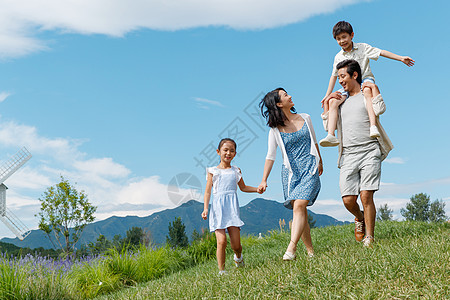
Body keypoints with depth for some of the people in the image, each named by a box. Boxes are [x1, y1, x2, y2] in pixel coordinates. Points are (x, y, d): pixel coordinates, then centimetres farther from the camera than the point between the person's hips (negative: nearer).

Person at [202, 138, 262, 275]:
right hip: (218, 207, -2)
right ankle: (222, 271, 0)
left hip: (232, 207, 2)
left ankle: (238, 256, 33)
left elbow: (243, 187, 29)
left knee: (236, 244, -2)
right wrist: (206, 208, -9)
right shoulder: (213, 171, 7)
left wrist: (257, 189, 13)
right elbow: (208, 191, 3)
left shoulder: (236, 171, 14)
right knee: (221, 241, -14)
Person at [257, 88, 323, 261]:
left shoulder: (305, 118, 8)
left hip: (310, 170, 0)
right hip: (290, 172, 0)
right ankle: (310, 251, 11)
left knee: (299, 205, -19)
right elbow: (270, 156, 0)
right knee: (300, 211, 0)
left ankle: (291, 248, -25)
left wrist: (320, 162, 30)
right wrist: (264, 180, -7)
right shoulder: (275, 129, 1)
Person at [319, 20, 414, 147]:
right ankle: (331, 135, -31)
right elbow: (334, 76, 17)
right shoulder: (338, 57, 13)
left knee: (367, 90, -41)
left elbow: (381, 52, 1)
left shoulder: (363, 47, 5)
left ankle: (373, 127, -54)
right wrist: (328, 95, 13)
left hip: (365, 79, -3)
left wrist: (401, 58, -7)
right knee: (332, 101, -23)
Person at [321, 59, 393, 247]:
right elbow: (327, 126, 19)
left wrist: (374, 87, -2)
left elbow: (380, 110, -10)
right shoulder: (340, 100, 24)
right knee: (348, 200, -6)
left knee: (366, 196, -14)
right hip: (348, 155, 4)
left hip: (369, 152, -3)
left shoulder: (367, 94, 11)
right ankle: (359, 218, 27)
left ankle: (369, 239, -4)